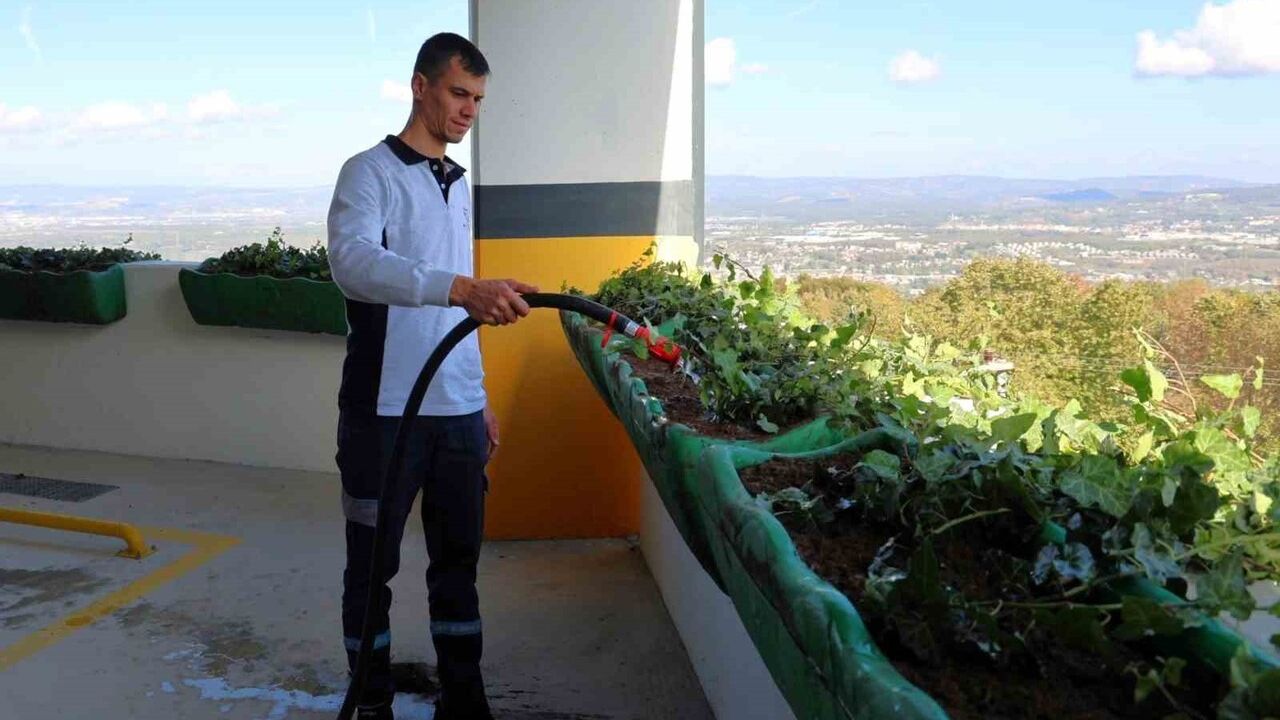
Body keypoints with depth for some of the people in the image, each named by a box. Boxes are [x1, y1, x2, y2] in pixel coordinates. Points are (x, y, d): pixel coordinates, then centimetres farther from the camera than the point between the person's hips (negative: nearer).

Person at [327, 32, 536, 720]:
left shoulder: (459, 183, 15)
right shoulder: (370, 172, -7)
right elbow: (352, 259, -29)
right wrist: (462, 288, -42)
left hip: (458, 411, 6)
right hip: (386, 411, -6)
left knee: (458, 561, 13)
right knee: (373, 566, 7)